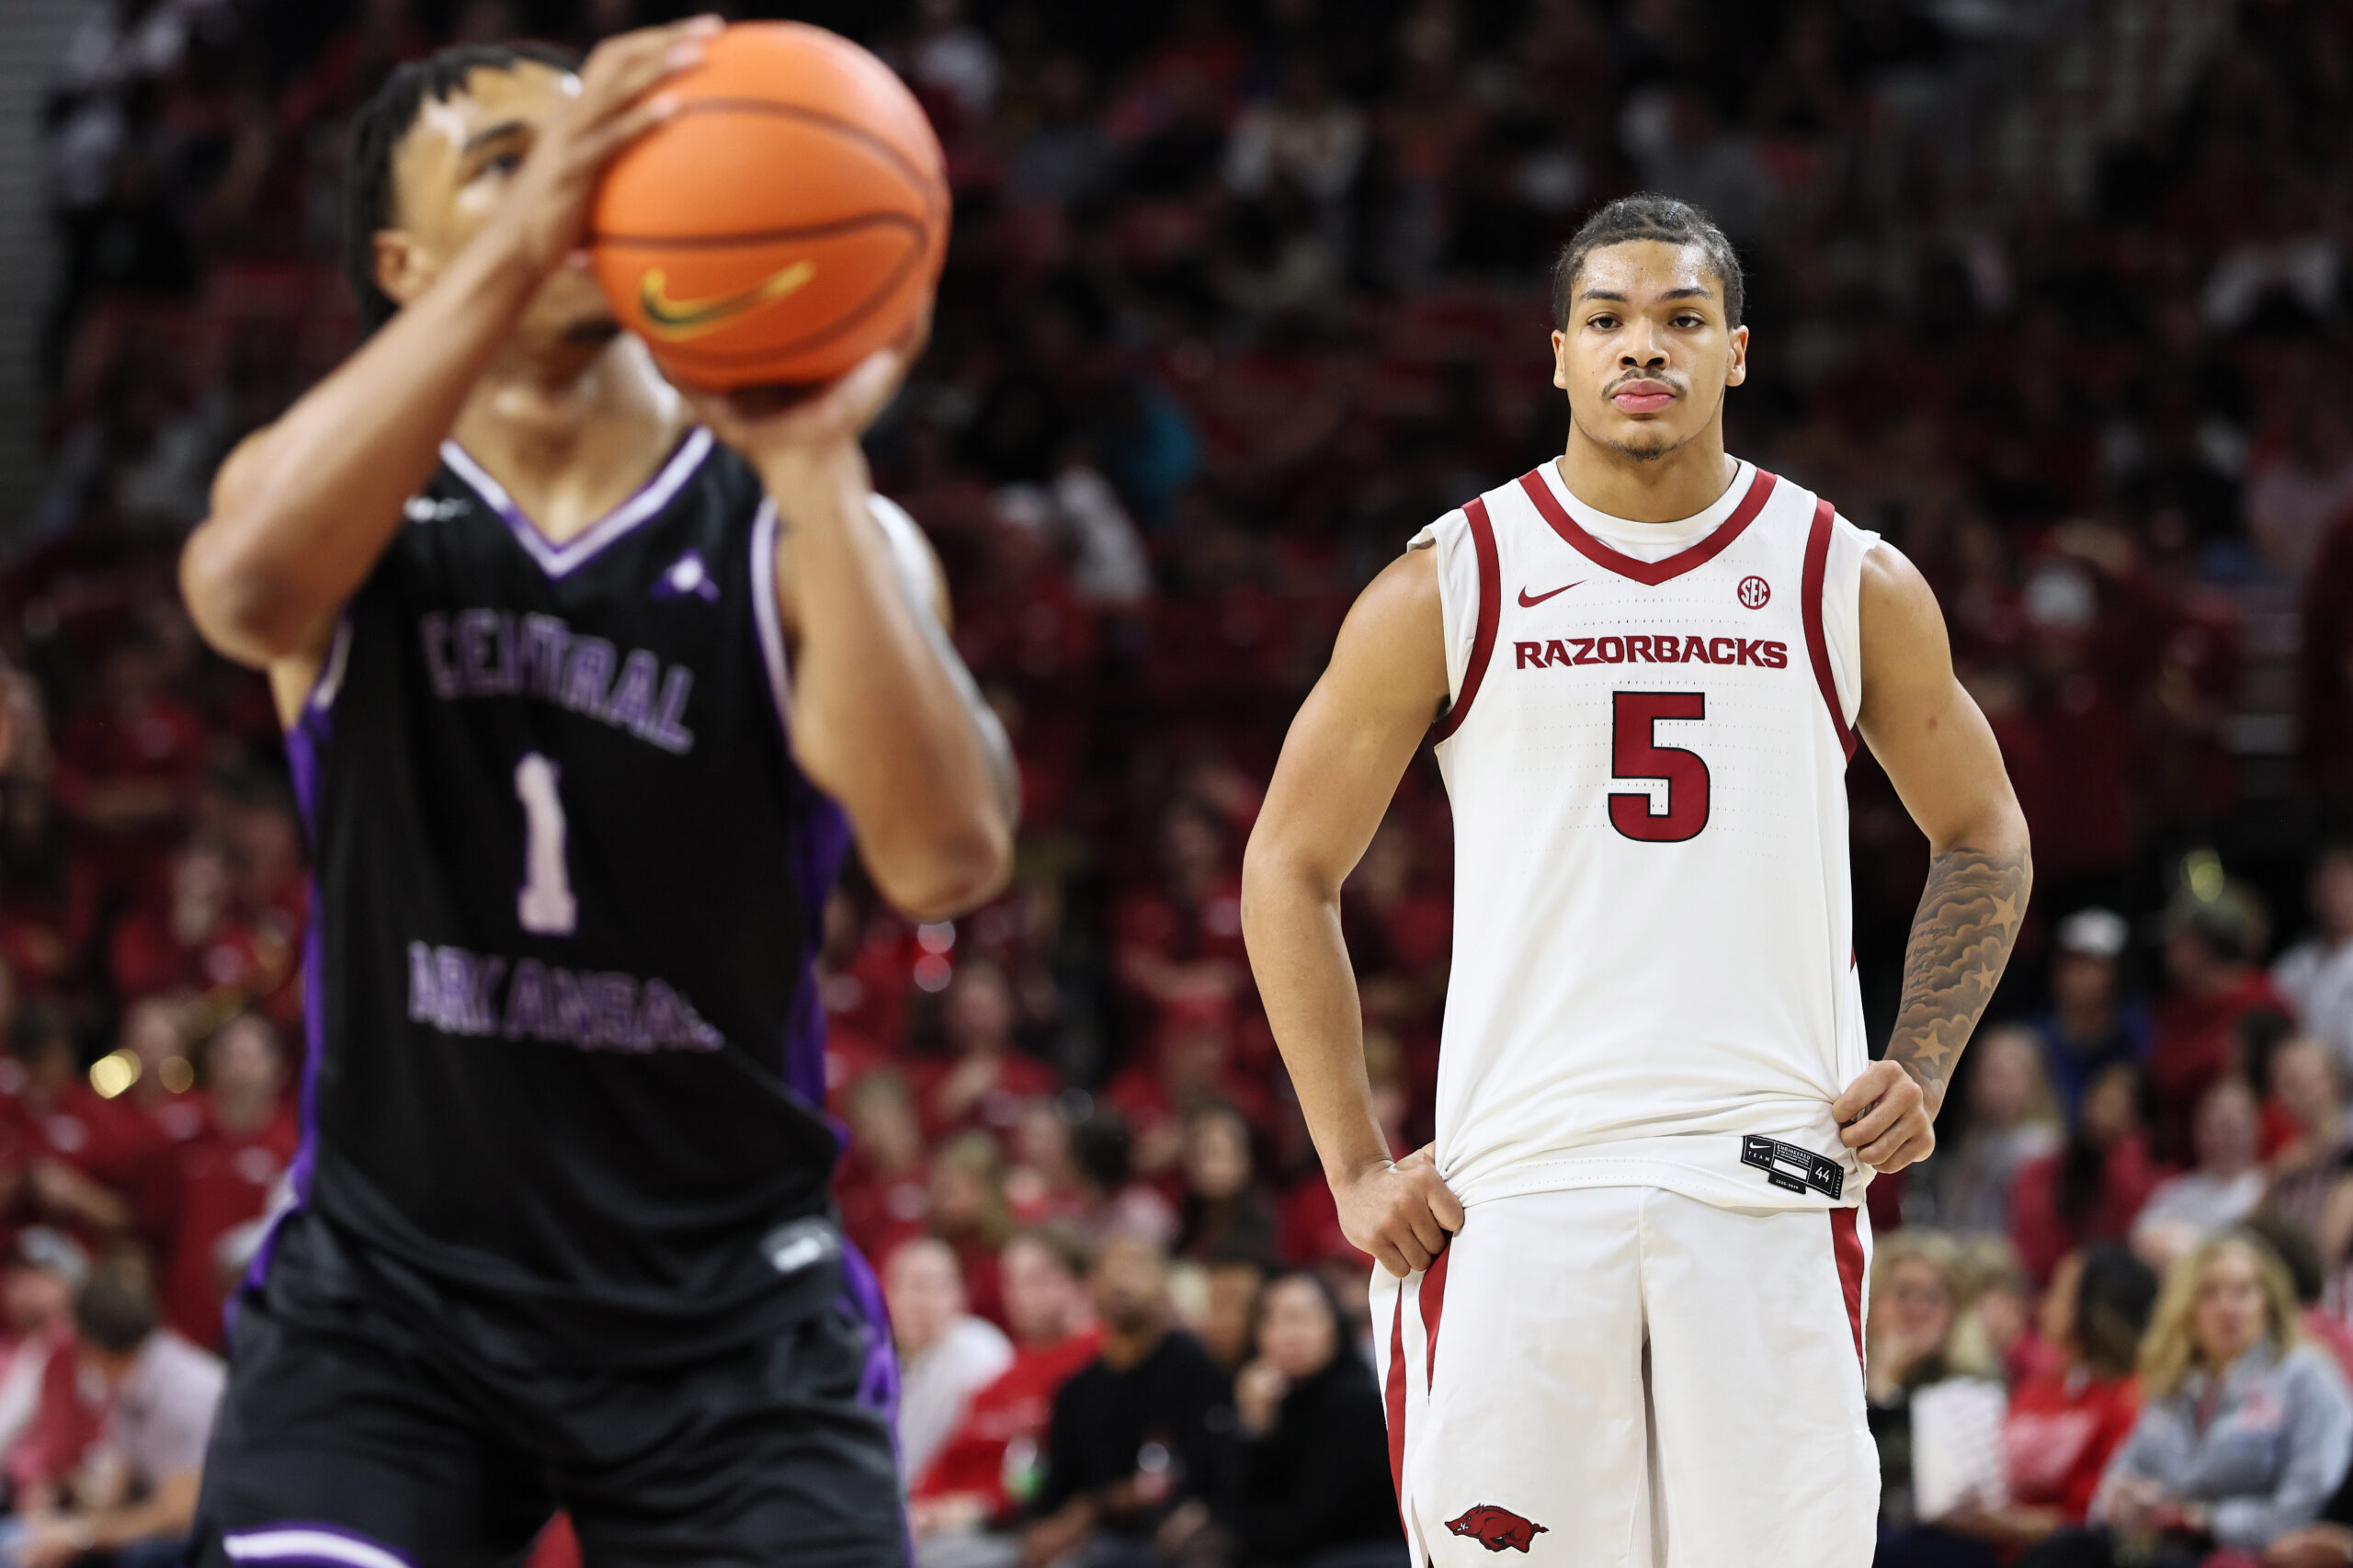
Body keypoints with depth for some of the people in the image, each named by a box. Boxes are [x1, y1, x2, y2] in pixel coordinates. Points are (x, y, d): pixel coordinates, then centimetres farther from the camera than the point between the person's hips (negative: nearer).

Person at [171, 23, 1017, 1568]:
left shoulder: (795, 534, -4)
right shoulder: (351, 492, -1)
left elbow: (949, 861, -22)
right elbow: (249, 587, -29)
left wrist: (812, 472, -30)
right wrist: (517, 251, -37)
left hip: (726, 1309, 0)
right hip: (387, 1284, 0)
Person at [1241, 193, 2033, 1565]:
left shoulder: (1852, 586, 8)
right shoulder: (1447, 588, 5)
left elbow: (1984, 838, 21)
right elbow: (1290, 870, 10)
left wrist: (1922, 1071, 6)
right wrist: (1357, 1168, 2)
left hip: (1772, 1179, 1)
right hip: (1515, 1182, -1)